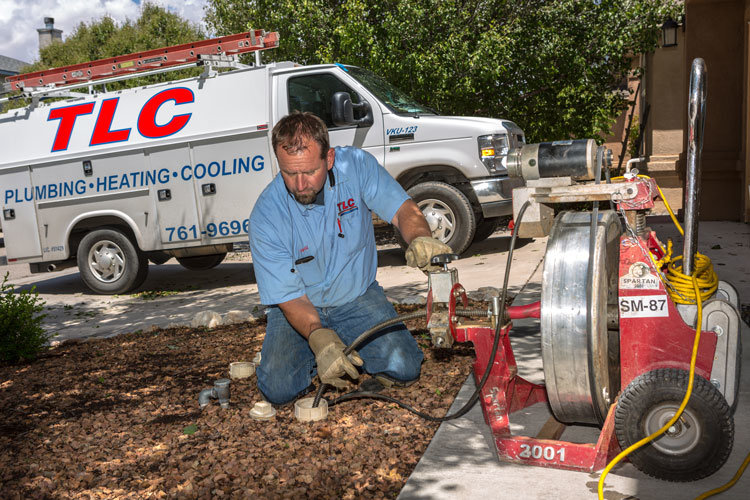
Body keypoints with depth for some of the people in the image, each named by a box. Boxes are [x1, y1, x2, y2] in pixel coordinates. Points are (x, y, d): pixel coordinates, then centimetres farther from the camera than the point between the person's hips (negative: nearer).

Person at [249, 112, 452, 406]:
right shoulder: (266, 217, -23)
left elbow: (403, 209, -17)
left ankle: (350, 349, 14)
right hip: (302, 308, -1)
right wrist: (318, 337, -40)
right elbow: (291, 298, -21)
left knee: (404, 370, -17)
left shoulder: (356, 165, -18)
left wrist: (419, 239, -42)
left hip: (358, 297, 1)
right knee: (279, 390, -20)